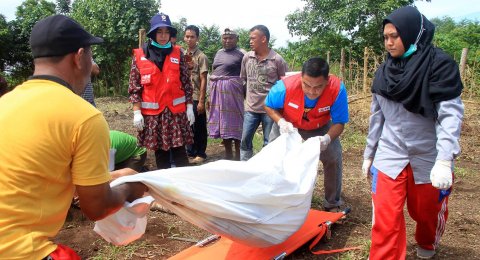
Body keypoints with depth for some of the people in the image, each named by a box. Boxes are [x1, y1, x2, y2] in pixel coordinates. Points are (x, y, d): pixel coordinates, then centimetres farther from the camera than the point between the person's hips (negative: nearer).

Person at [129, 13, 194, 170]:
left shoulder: (177, 53, 4)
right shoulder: (139, 55, 1)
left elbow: (186, 83, 5)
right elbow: (134, 87, 1)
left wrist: (189, 107, 1)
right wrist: (137, 112, -5)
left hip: (176, 111, 0)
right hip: (152, 112, 0)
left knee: (179, 151, 1)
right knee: (160, 152, 8)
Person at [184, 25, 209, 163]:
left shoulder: (201, 57, -7)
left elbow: (203, 80, -10)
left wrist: (201, 101, -14)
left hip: (196, 97, -5)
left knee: (199, 126, 3)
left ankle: (201, 153, 15)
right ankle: (190, 151, 26)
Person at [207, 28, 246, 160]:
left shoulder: (241, 53, -3)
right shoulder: (219, 53, 16)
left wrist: (246, 95, -13)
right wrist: (210, 95, 14)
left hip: (232, 91, -6)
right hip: (217, 91, 6)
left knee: (234, 122, -3)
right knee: (222, 123, 8)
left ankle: (238, 156, 6)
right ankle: (228, 155, 19)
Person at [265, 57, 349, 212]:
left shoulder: (337, 89, -36)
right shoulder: (285, 86, -38)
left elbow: (339, 122, -24)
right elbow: (268, 106, -16)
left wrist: (327, 138, -45)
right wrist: (281, 122, -35)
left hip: (320, 128, 0)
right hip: (288, 126, 0)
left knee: (334, 158, -8)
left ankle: (333, 204, 15)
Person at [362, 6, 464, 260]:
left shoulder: (440, 64, -10)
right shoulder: (384, 70, 5)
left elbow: (451, 113, -17)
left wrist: (445, 160, -27)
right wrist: (369, 154, 14)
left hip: (429, 158, -2)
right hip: (389, 156, 3)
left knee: (427, 212, 18)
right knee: (385, 219, -4)